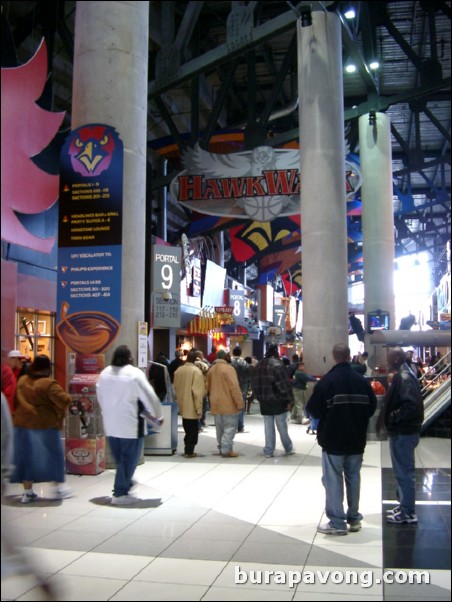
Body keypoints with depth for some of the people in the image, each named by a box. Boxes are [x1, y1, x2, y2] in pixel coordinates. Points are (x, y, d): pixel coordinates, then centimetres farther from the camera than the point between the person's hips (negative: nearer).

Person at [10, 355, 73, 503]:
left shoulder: (22, 381, 6)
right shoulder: (48, 384, -15)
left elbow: (16, 401, 15)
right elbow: (64, 400, -22)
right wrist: (68, 398, -1)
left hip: (23, 425, 5)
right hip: (46, 425, -5)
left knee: (26, 457, 10)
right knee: (53, 456, 8)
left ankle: (27, 492, 13)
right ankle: (56, 488, 13)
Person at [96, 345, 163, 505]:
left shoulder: (104, 373, 3)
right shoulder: (135, 373, -16)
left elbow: (100, 395, 13)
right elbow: (149, 396, -12)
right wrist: (159, 415, 2)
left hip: (110, 423, 7)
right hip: (130, 424, -7)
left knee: (119, 458, 20)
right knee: (129, 458, 2)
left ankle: (125, 483, 34)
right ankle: (120, 494, 3)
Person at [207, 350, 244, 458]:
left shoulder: (211, 369, 11)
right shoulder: (228, 368, -15)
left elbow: (209, 387, 19)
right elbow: (234, 387, -20)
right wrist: (240, 403, -16)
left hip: (216, 404, 8)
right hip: (228, 404, -8)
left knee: (220, 428, 15)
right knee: (230, 427, -3)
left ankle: (221, 448, 22)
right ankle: (226, 450, -7)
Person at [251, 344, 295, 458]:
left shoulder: (259, 365, 7)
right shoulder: (277, 364, -13)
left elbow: (254, 383, 12)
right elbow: (285, 384, -17)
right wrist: (289, 400, -11)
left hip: (264, 402, 5)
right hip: (278, 401, -5)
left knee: (268, 427, 9)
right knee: (282, 427, 7)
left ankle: (268, 451, 10)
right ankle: (288, 448, 20)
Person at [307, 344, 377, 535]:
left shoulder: (327, 381, -15)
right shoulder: (361, 380, -1)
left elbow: (314, 409, -12)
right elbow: (372, 407, 6)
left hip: (333, 440, -5)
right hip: (356, 440, 5)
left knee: (333, 480, 1)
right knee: (353, 478, 15)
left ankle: (337, 523, 3)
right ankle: (354, 518, 23)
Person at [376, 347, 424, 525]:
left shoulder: (404, 378, -19)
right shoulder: (402, 375, 13)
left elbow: (411, 405, -29)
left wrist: (391, 417, -20)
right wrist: (388, 418, 9)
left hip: (404, 433, -10)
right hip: (401, 431, 10)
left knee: (404, 472, -1)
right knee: (402, 471, 19)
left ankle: (408, 513, 8)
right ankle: (404, 505, 31)